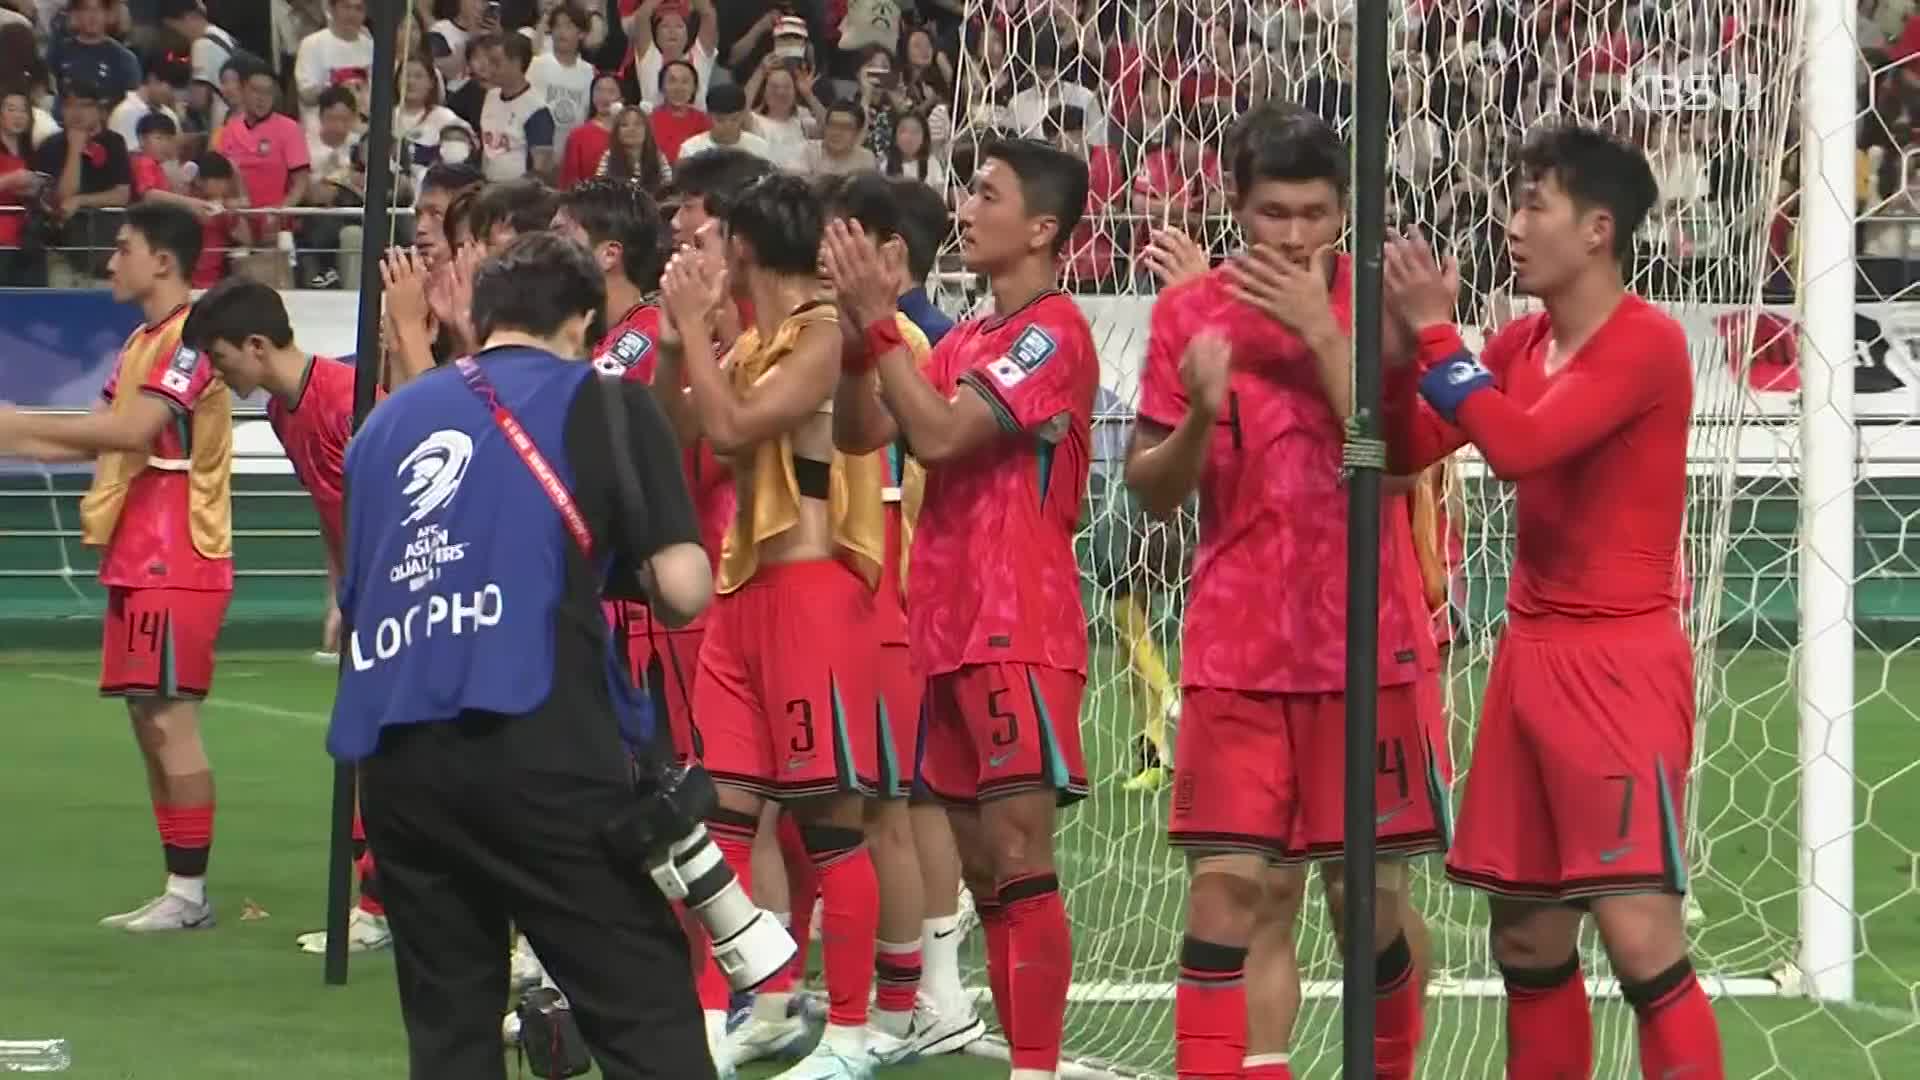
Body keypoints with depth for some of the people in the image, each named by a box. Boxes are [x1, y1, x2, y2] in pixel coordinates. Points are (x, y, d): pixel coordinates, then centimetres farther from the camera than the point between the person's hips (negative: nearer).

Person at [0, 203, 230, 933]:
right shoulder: (144, 342, 17)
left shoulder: (190, 339, -14)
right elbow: (104, 438, 19)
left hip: (174, 565, -10)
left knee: (169, 717, -9)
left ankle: (190, 892, -7)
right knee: (148, 717, 10)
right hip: (138, 562, 10)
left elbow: (132, 428, -25)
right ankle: (178, 890, 14)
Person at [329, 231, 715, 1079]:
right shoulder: (603, 402, 7)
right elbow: (683, 589, -1)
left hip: (393, 754, 5)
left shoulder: (392, 418, 20)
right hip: (539, 743, -5)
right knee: (647, 1010, -3)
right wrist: (619, 568, 20)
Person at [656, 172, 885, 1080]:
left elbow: (731, 426, -18)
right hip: (746, 586, 9)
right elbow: (678, 429, 16)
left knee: (830, 813, -5)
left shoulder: (826, 335, -10)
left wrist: (695, 325, -10)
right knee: (723, 806, 5)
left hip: (812, 586, -9)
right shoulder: (752, 342, 16)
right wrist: (676, 337, 5)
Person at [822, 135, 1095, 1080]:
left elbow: (938, 433, -18)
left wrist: (880, 322, -14)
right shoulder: (968, 339, 18)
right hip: (951, 627, 9)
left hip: (1019, 628, -9)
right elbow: (859, 434, 12)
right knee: (980, 865, 10)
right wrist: (859, 331, -2)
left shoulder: (1052, 331, -9)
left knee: (1019, 857, -12)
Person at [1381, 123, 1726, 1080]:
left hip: (1620, 665, -8)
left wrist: (1435, 333, -15)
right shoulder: (1521, 344, 11)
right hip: (1530, 654, 8)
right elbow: (1408, 449, 12)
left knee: (1641, 938, -14)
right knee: (1528, 940, 11)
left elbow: (1517, 445, -24)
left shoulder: (1646, 343, -14)